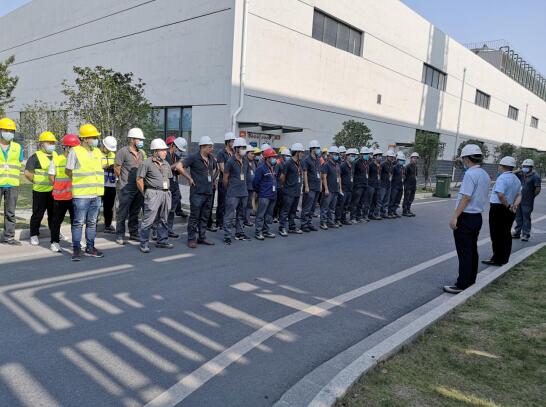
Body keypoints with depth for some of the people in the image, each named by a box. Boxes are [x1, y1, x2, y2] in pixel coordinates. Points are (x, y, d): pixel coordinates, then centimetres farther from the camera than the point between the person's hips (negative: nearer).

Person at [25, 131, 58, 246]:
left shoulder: (56, 156, 12)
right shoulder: (36, 157, -7)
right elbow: (27, 172, -11)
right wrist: (37, 182, -5)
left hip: (54, 191, 6)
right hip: (40, 191, -5)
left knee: (54, 213, 14)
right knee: (38, 214, 2)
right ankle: (34, 235, 13)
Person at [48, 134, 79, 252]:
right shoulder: (56, 160, 0)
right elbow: (51, 176, 4)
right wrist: (59, 188, 1)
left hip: (75, 195, 2)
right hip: (60, 196, -2)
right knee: (57, 219, 6)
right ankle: (55, 242, 17)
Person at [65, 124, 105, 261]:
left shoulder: (97, 152, 13)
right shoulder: (75, 151, -6)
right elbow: (68, 171, -3)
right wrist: (79, 181, 3)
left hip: (96, 194, 6)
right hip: (81, 194, -6)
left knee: (92, 222, 12)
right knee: (78, 223, -1)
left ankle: (90, 248, 21)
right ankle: (76, 249, 8)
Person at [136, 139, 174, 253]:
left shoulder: (166, 164, 15)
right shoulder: (146, 163, -6)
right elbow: (139, 180, -6)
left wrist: (167, 191, 14)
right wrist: (145, 194, -3)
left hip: (165, 193, 7)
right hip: (153, 193, -7)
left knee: (163, 220, 13)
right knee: (148, 220, -6)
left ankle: (162, 241, 23)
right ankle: (144, 244, 2)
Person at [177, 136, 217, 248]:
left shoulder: (211, 158, 11)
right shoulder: (194, 157, -11)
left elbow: (214, 168, 33)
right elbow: (179, 166, -20)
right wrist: (189, 178, -15)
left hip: (209, 192, 7)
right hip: (197, 192, -7)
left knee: (205, 217, 13)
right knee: (194, 217, -1)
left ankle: (202, 237, 23)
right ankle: (192, 239, 7)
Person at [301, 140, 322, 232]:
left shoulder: (318, 160, 16)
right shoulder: (306, 160, -8)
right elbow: (305, 174, -12)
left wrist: (320, 184, 16)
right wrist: (306, 186, -16)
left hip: (317, 187, 8)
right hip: (310, 188, -8)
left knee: (313, 207, 12)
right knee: (307, 207, -5)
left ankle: (309, 223, 19)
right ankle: (304, 224, 1)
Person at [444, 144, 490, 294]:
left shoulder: (470, 174, -18)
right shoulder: (485, 175, 11)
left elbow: (466, 197, -23)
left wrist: (455, 217, -21)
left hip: (465, 218, -9)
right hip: (477, 217, 9)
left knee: (464, 253, -4)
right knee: (472, 250, 16)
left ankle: (462, 285, 1)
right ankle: (470, 280, 27)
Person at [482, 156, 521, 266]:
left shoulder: (502, 178, -18)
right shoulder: (516, 179, 13)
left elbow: (500, 195, -29)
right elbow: (519, 195, 10)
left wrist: (508, 206, -17)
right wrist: (515, 205, -4)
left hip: (498, 209, -9)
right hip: (509, 211, 9)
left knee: (497, 235, -1)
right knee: (506, 234, 15)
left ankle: (497, 259, 3)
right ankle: (504, 258, 23)